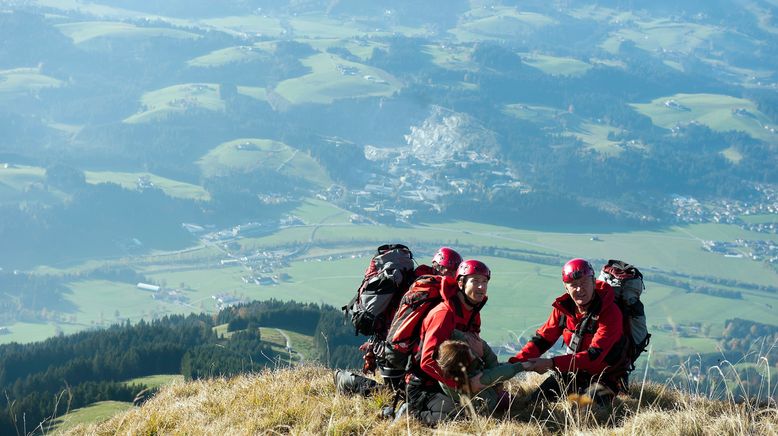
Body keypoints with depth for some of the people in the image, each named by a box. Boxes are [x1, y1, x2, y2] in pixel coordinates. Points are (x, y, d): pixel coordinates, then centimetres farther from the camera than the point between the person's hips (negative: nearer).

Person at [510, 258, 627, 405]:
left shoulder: (610, 313, -22)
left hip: (602, 377, -5)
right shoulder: (563, 307, -3)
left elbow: (594, 356, -29)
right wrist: (513, 363, -16)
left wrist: (551, 363, -36)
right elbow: (542, 339, 0)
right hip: (571, 373, 5)